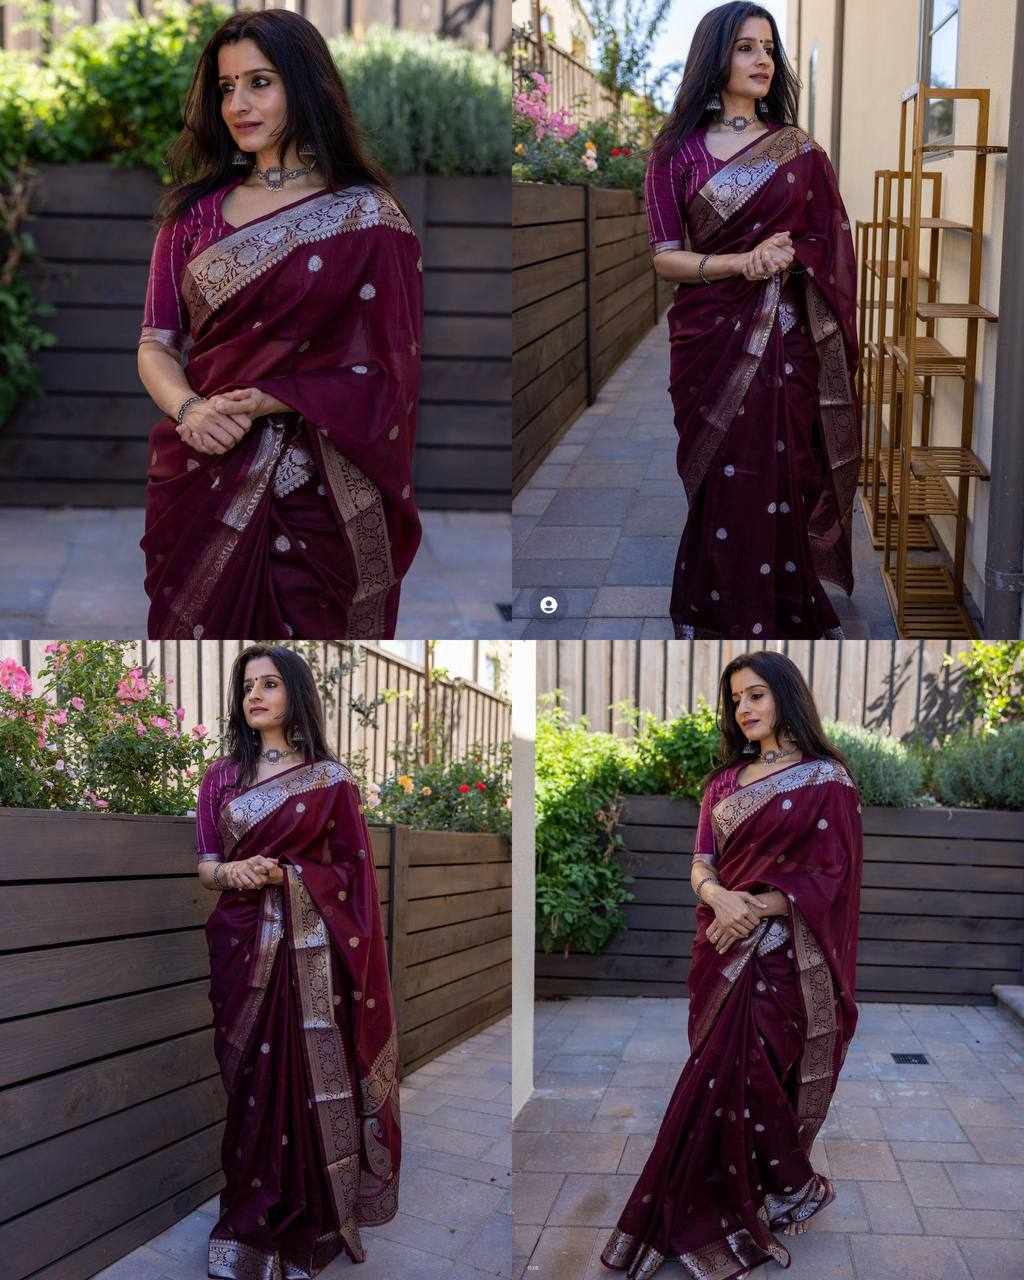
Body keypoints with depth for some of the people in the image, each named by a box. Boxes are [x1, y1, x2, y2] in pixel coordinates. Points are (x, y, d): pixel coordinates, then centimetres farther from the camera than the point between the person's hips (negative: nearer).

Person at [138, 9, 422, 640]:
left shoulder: (366, 216, -4)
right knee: (200, 629, 12)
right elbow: (156, 344, 5)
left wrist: (267, 402, -19)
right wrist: (189, 410, -16)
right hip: (200, 484, 4)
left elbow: (386, 375, -8)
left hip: (314, 492, -3)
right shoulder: (196, 211, 8)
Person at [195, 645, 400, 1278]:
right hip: (241, 946, 3)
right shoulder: (222, 776, 9)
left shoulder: (331, 778, -1)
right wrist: (231, 872, -15)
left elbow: (352, 869, -2)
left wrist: (284, 875, -16)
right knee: (248, 1082, 6)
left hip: (308, 948, -3)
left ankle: (310, 1226, 13)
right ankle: (249, 1225, 18)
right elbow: (204, 865, 8)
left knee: (307, 1080, -1)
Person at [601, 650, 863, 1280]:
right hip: (723, 948, 6)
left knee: (737, 1078, -8)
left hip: (780, 951, -6)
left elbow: (830, 875, -9)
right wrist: (719, 896, -15)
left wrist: (755, 909, -17)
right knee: (726, 1077, 6)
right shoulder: (726, 779, 14)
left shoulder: (826, 779, -4)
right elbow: (702, 860, 7)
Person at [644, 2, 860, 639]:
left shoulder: (800, 150, 8)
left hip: (785, 345, 1)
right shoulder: (676, 152, 3)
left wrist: (783, 261, -11)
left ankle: (781, 617, 13)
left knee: (779, 487, -2)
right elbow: (666, 258, -2)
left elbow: (831, 249, 8)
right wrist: (742, 262, -17)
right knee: (720, 486, 1)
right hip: (709, 341, -1)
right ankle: (714, 619, 16)